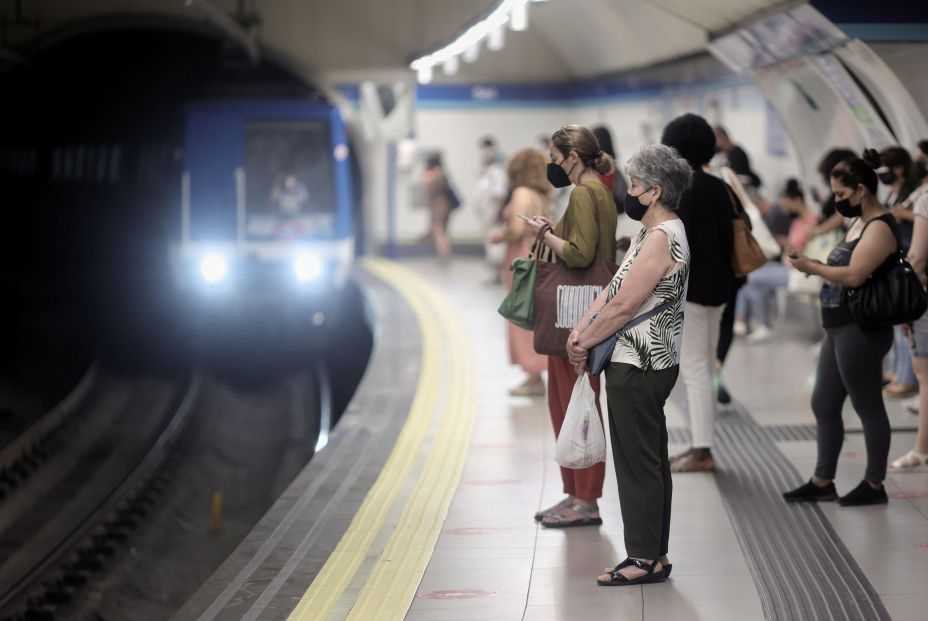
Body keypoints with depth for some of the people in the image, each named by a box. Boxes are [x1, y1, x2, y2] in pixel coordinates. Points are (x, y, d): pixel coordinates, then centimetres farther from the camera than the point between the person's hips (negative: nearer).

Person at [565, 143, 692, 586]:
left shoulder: (662, 238, -18)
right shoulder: (651, 234, 16)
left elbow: (623, 306, -20)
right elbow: (612, 290, 13)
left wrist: (584, 343, -10)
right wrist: (579, 332, 2)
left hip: (638, 367, -11)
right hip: (646, 364, 11)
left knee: (638, 462, -4)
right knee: (648, 460, 14)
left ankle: (645, 558, 1)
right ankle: (654, 554, 21)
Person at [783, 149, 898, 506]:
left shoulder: (880, 228, -14)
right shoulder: (860, 224, 17)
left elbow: (854, 275, -25)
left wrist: (812, 267, -15)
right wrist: (815, 267, 1)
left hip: (862, 332, -10)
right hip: (840, 329, 10)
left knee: (868, 408, 0)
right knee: (824, 405, 12)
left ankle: (874, 486, 9)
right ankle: (822, 482, 19)